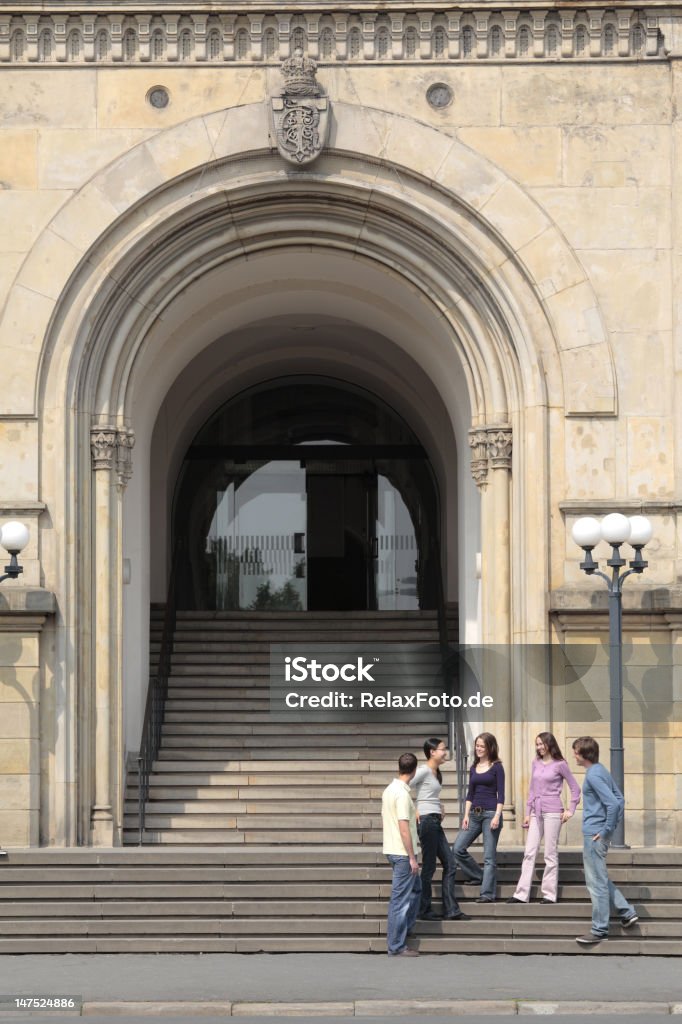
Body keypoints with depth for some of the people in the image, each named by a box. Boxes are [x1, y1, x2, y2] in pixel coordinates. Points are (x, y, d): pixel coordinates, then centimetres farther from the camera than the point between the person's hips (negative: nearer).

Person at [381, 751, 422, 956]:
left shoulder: (389, 790, 10)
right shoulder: (402, 793, -19)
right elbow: (404, 827, -22)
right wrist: (412, 857, -18)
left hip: (392, 850, 10)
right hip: (402, 853, -10)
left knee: (416, 888, 22)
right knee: (400, 899, -4)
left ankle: (404, 929, 26)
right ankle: (396, 946, 0)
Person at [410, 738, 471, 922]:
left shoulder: (436, 773, 15)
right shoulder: (424, 771, -11)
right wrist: (413, 812, -15)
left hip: (436, 822, 9)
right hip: (426, 820, -9)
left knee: (450, 865, 7)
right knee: (429, 867, -2)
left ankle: (451, 910, 9)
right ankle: (424, 911, 7)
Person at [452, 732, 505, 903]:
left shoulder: (496, 767, -3)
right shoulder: (474, 768, 13)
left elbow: (501, 794, -7)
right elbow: (470, 793, 15)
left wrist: (497, 816, -15)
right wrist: (466, 815, 5)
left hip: (490, 813, -6)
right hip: (474, 813, 6)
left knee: (489, 856, -4)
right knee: (458, 849, -2)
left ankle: (487, 894, -2)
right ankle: (478, 876, 16)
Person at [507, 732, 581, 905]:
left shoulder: (559, 765, -3)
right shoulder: (536, 764, 12)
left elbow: (575, 788, 2)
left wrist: (571, 810, -4)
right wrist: (528, 813, 12)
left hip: (552, 812, -5)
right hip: (536, 811, 5)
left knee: (550, 854, -1)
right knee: (529, 853, 1)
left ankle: (549, 894, 4)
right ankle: (521, 894, 1)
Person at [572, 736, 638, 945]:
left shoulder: (593, 776, -17)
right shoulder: (602, 771, 12)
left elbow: (613, 803, -25)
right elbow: (620, 800, 18)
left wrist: (606, 831, -17)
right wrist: (612, 826, 13)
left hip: (594, 835, -10)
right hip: (598, 835, 10)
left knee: (597, 882, -3)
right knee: (599, 879, 20)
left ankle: (600, 930, 3)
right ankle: (627, 912, 20)